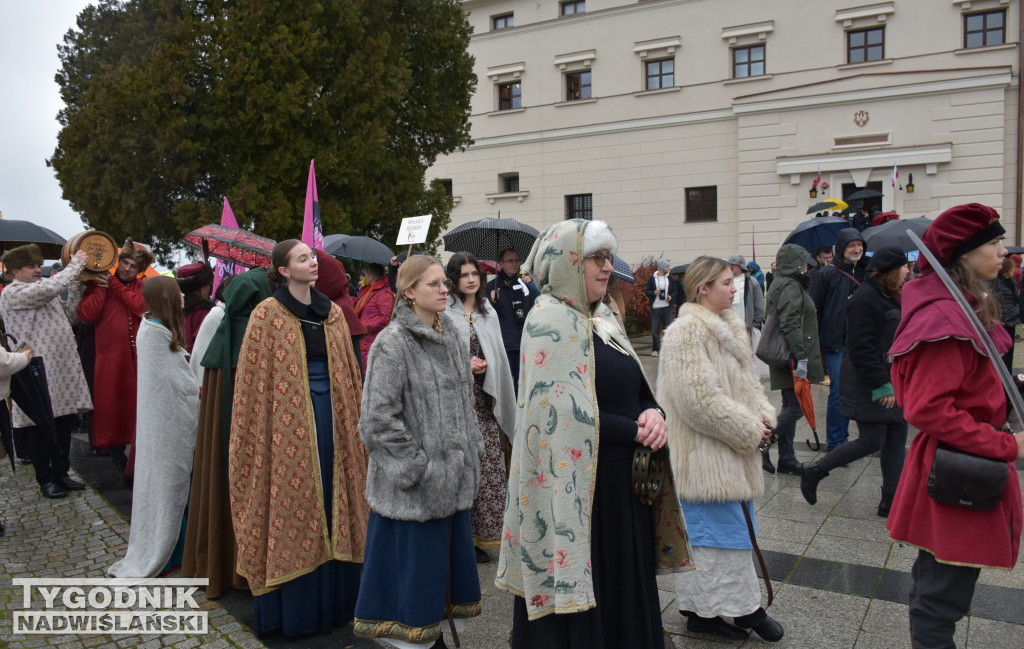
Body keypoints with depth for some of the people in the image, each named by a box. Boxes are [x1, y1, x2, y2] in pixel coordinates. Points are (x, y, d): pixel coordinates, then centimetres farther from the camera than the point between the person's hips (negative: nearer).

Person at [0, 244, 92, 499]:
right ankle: (45, 479, 14)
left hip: (63, 369, 8)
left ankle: (61, 473, 24)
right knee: (41, 428, 2)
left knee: (64, 423, 12)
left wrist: (76, 284, 8)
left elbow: (71, 316, 16)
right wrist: (75, 265, -11)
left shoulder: (46, 291, 19)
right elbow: (48, 288, -22)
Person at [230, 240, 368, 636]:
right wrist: (258, 435, -10)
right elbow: (254, 379, -7)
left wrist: (353, 420, 11)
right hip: (288, 421, -5)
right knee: (292, 504, 3)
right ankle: (292, 608, 18)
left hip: (331, 418, 5)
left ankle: (332, 599, 26)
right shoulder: (268, 314, -6)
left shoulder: (333, 313, 9)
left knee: (331, 501, 11)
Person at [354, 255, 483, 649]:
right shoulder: (392, 343, -13)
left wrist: (472, 451, 13)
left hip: (454, 479, 7)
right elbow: (378, 418, -17)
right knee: (414, 564, 2)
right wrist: (418, 466, -16)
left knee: (450, 561, 15)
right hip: (413, 488, -7)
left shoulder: (451, 336, 9)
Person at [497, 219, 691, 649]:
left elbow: (636, 389, 14)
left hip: (624, 483, 8)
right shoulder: (550, 322, -14)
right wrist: (636, 432, -15)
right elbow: (565, 413, -21)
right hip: (578, 486, -8)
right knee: (582, 610, 6)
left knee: (624, 594, 19)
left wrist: (652, 412, -8)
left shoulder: (601, 318, 12)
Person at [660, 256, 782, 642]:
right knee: (721, 528, -1)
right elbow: (699, 398, -25)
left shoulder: (729, 326, 13)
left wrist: (761, 414, 2)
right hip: (704, 455, -10)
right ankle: (745, 608, 14)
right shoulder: (686, 333, -19)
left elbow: (748, 379, 21)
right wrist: (747, 430, -17)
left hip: (730, 453, 10)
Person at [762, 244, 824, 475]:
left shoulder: (780, 284, 17)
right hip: (792, 358, -11)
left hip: (784, 358, 11)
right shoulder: (790, 287, -14)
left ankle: (787, 460, 17)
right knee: (796, 406, -7)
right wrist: (800, 357, -24)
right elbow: (790, 326, -23)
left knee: (790, 406, 13)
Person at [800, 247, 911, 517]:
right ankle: (814, 472, 11)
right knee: (872, 441, -5)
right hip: (869, 386, -10)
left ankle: (891, 501, 17)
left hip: (892, 383, 10)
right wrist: (881, 385, -23)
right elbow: (862, 349, -23)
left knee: (897, 440, 9)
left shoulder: (891, 297, 15)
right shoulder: (866, 300, -17)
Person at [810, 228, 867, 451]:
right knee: (838, 391, -4)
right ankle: (834, 442, 7)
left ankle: (842, 439, 22)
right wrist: (815, 342, -10)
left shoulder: (865, 272, 12)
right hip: (836, 343, -5)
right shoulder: (826, 274, -4)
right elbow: (813, 309, -5)